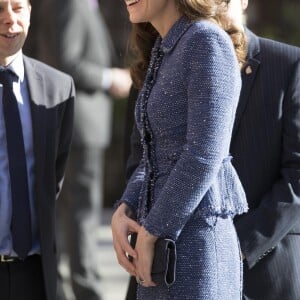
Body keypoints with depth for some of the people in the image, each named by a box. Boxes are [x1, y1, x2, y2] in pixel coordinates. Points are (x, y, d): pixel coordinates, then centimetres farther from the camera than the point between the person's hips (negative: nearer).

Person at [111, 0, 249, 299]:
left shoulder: (207, 41, -12)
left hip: (195, 239, -9)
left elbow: (205, 154, -18)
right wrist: (124, 211, -1)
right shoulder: (165, 53, 15)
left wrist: (150, 232, -15)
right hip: (162, 244, 9)